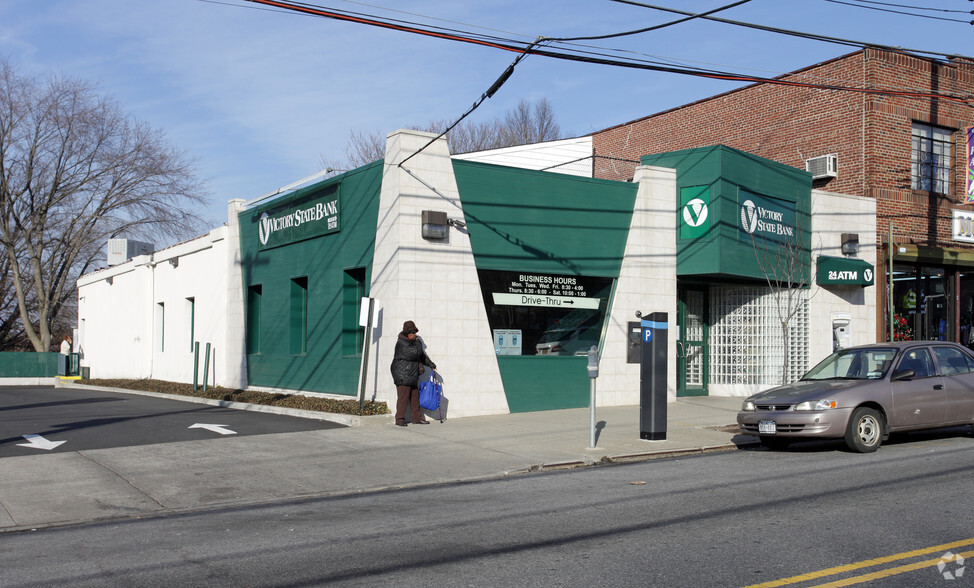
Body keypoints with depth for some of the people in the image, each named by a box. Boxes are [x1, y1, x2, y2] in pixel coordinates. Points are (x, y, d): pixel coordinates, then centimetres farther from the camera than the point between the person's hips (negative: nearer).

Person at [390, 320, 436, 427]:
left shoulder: (412, 342, 17)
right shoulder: (402, 343, -14)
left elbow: (421, 355, 28)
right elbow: (415, 353, -22)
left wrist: (431, 364, 29)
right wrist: (418, 342, -6)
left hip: (412, 375, 9)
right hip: (403, 376, -9)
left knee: (415, 397, 11)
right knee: (403, 397, -9)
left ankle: (417, 418, 17)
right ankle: (400, 419, -3)